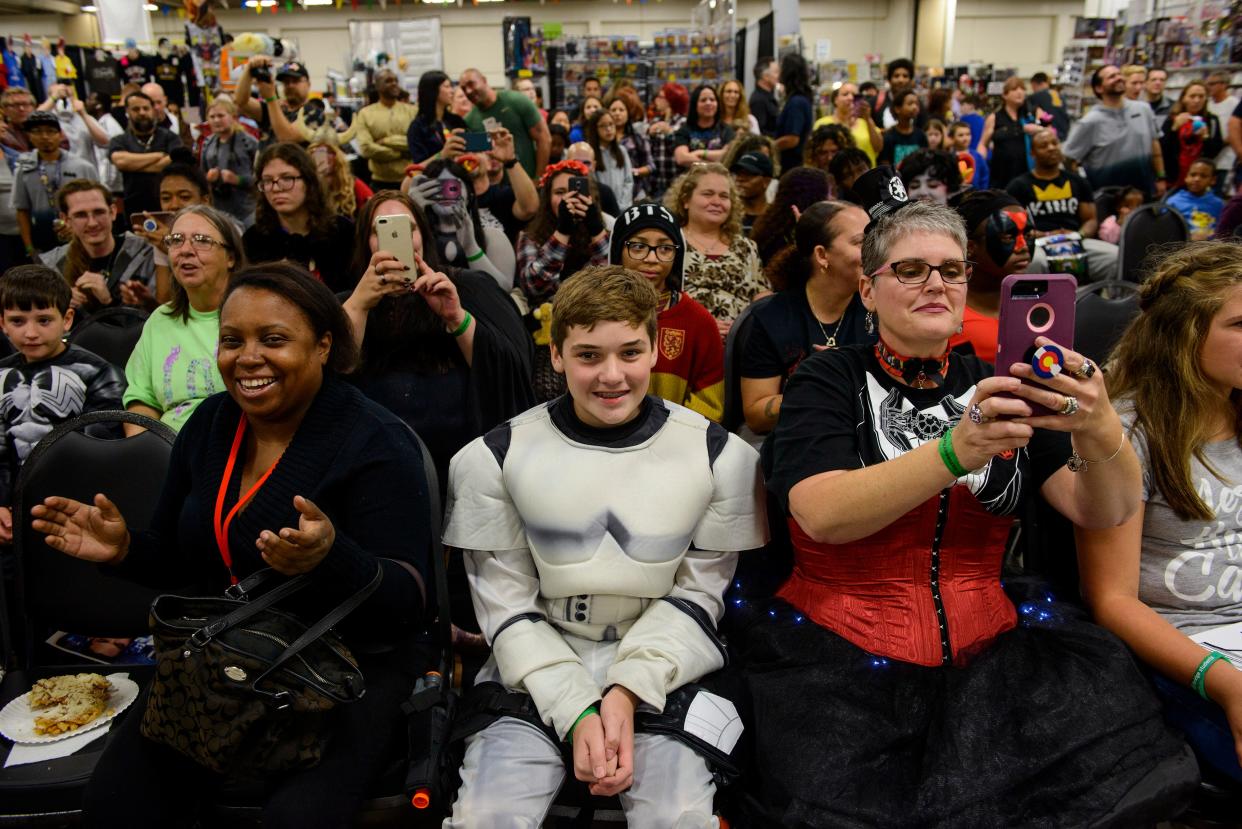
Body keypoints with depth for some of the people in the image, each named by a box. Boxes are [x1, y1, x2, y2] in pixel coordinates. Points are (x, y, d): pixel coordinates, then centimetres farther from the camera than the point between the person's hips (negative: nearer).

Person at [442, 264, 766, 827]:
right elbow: (507, 608, -2)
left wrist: (628, 691, -13)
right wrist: (577, 712, -13)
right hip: (535, 672, 1)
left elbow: (697, 595, 1)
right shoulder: (495, 459, -3)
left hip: (664, 671, 0)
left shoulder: (721, 456, -3)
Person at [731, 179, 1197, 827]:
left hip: (985, 649, 4)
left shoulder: (997, 385, 12)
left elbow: (1104, 511, 1)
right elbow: (821, 514, -17)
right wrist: (955, 452, -29)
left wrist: (1101, 432, -20)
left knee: (1134, 777, -19)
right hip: (838, 650, -3)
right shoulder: (828, 379, 1)